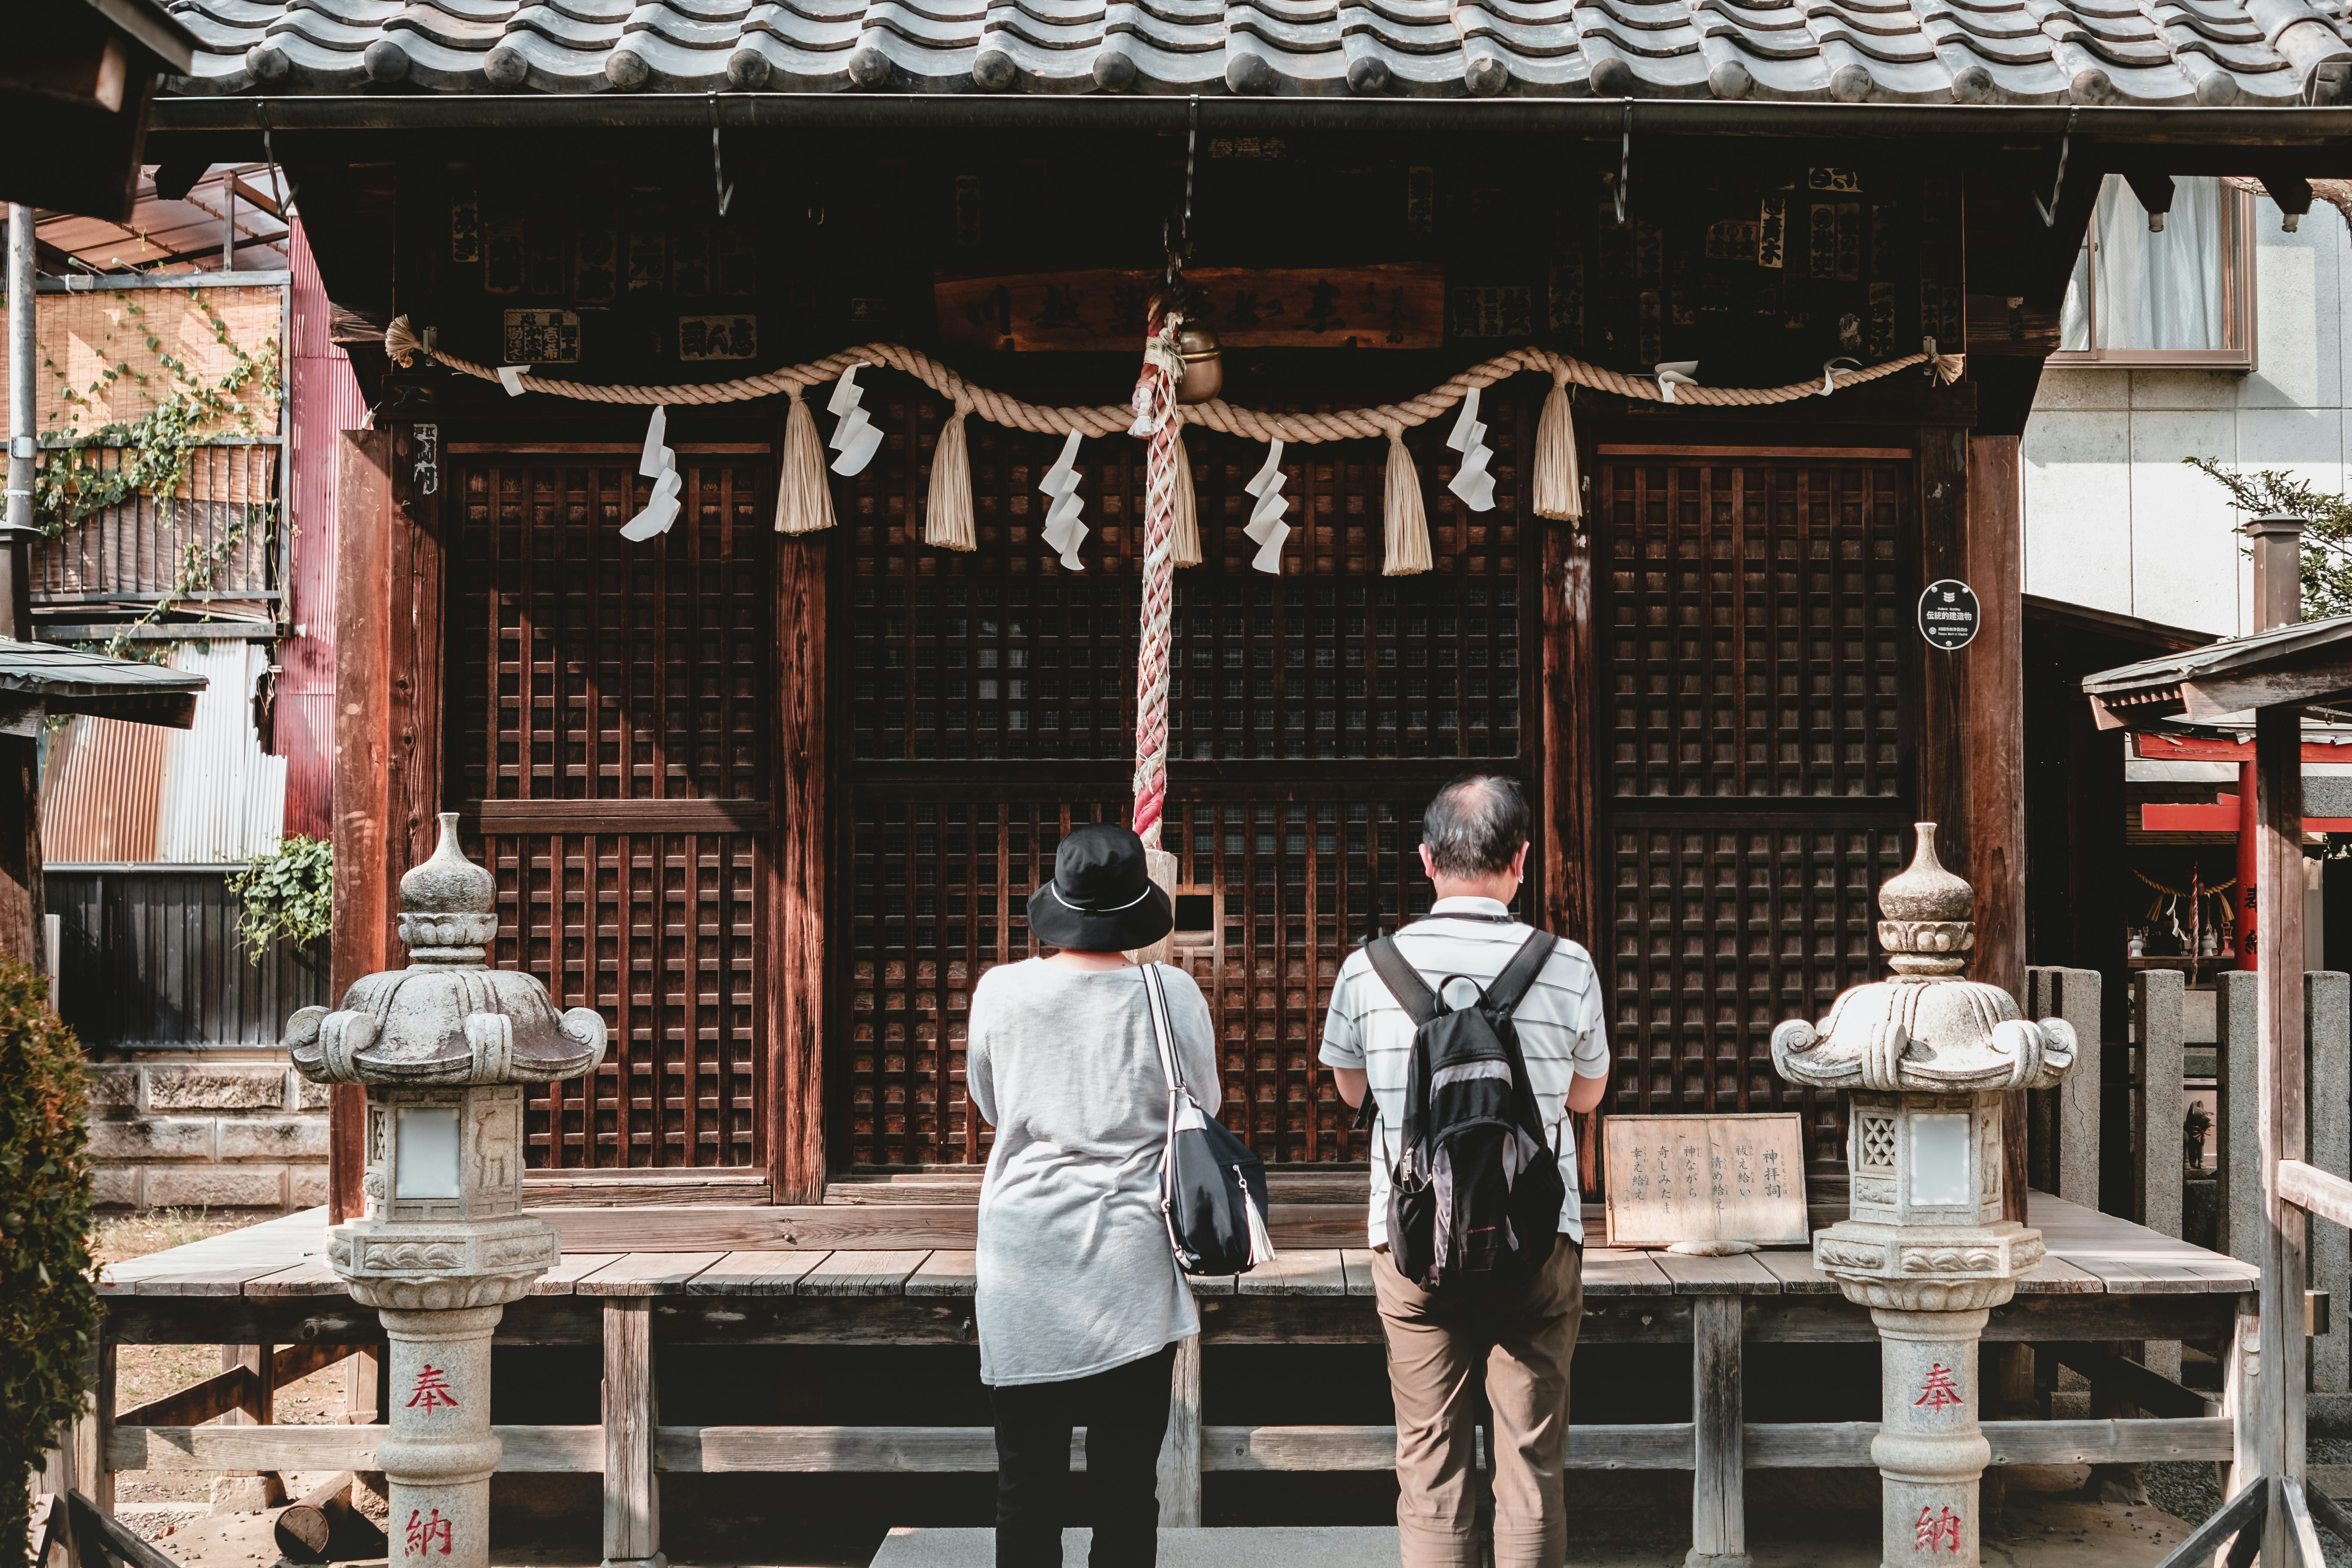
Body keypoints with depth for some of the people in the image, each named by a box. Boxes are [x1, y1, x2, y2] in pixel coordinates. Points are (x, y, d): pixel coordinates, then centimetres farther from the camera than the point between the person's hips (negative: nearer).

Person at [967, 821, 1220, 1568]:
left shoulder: (1001, 991, -5)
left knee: (1027, 1479, 8)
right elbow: (1204, 1109, 8)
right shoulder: (1173, 994, -7)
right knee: (1127, 1479, 7)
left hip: (1025, 1265, 0)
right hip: (1133, 1267, 0)